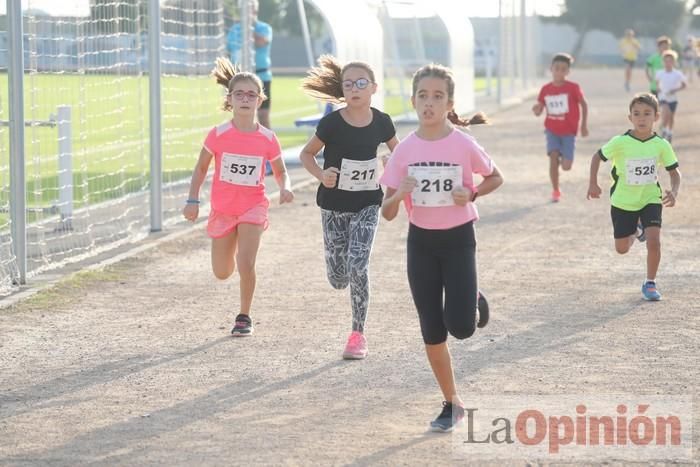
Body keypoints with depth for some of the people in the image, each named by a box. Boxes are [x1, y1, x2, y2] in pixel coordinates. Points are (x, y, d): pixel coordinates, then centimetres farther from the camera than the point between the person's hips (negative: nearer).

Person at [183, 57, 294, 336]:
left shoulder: (267, 139, -9)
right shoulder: (218, 135, -11)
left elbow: (280, 171, 6)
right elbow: (201, 168, 1)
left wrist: (285, 188, -15)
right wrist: (193, 200, -5)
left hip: (253, 207, -1)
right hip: (223, 209, 1)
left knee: (245, 264, -19)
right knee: (222, 273, 11)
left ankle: (244, 317, 3)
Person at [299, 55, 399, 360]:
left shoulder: (381, 122, -8)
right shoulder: (332, 124, -15)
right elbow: (307, 154, -2)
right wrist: (321, 175, -20)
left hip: (367, 204, 0)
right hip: (334, 205, 0)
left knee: (357, 266, -15)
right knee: (338, 278, 3)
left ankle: (358, 334, -1)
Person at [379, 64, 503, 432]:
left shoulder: (464, 145, -12)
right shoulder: (404, 150, -5)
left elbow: (495, 178, 6)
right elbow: (388, 213, -2)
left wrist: (471, 195, -14)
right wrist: (398, 195, -24)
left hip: (458, 238, -2)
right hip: (421, 242, 2)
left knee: (460, 326, -14)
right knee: (432, 333, 4)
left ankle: (474, 302, 22)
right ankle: (452, 404, 19)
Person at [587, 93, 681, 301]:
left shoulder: (661, 145, -13)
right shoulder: (620, 143, -18)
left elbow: (674, 172, -2)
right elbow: (597, 157, -3)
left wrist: (674, 192, -20)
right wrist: (593, 183, -9)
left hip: (651, 199, 0)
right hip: (623, 202, 0)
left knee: (654, 241, -19)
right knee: (622, 249, 11)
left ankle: (650, 283, 2)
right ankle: (636, 230, 47)